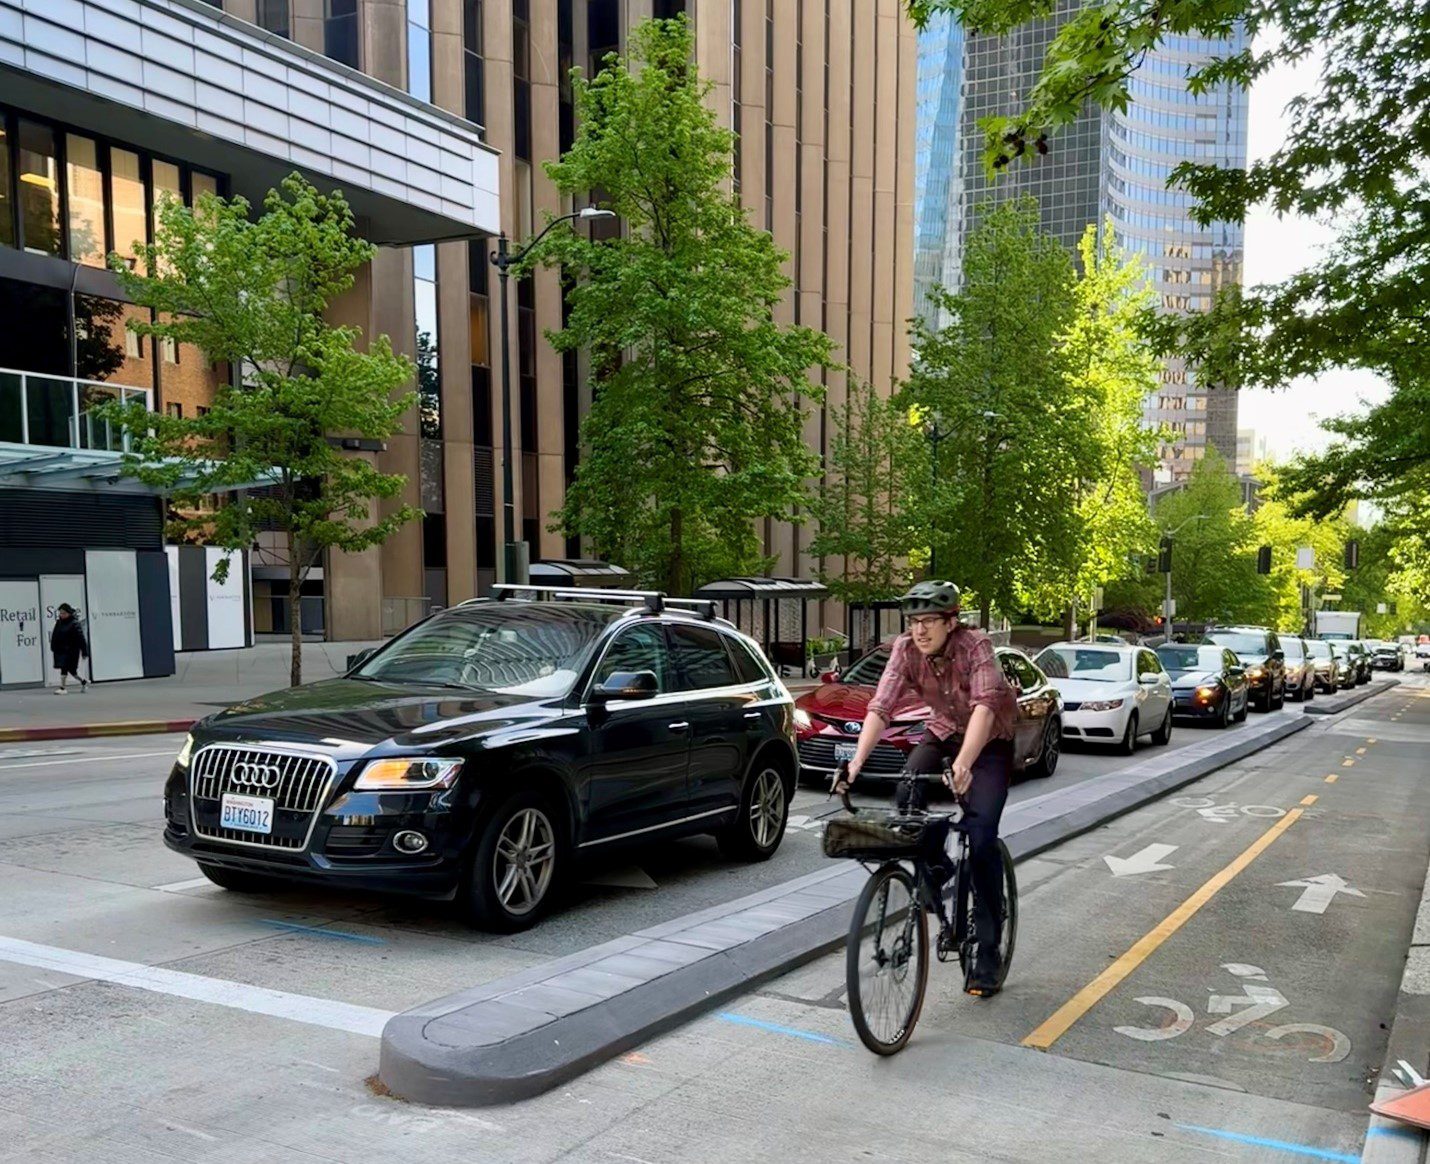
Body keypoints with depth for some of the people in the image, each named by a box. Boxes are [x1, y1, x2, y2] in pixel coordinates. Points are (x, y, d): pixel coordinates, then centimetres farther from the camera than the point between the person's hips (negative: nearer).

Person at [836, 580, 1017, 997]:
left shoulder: (975, 646, -28)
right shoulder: (906, 650, -18)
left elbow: (985, 705, -42)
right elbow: (881, 707, -26)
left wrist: (963, 764, -57)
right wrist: (856, 762, -40)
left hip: (989, 743, -4)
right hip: (942, 733, 4)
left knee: (982, 840, -16)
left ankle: (987, 954, -5)